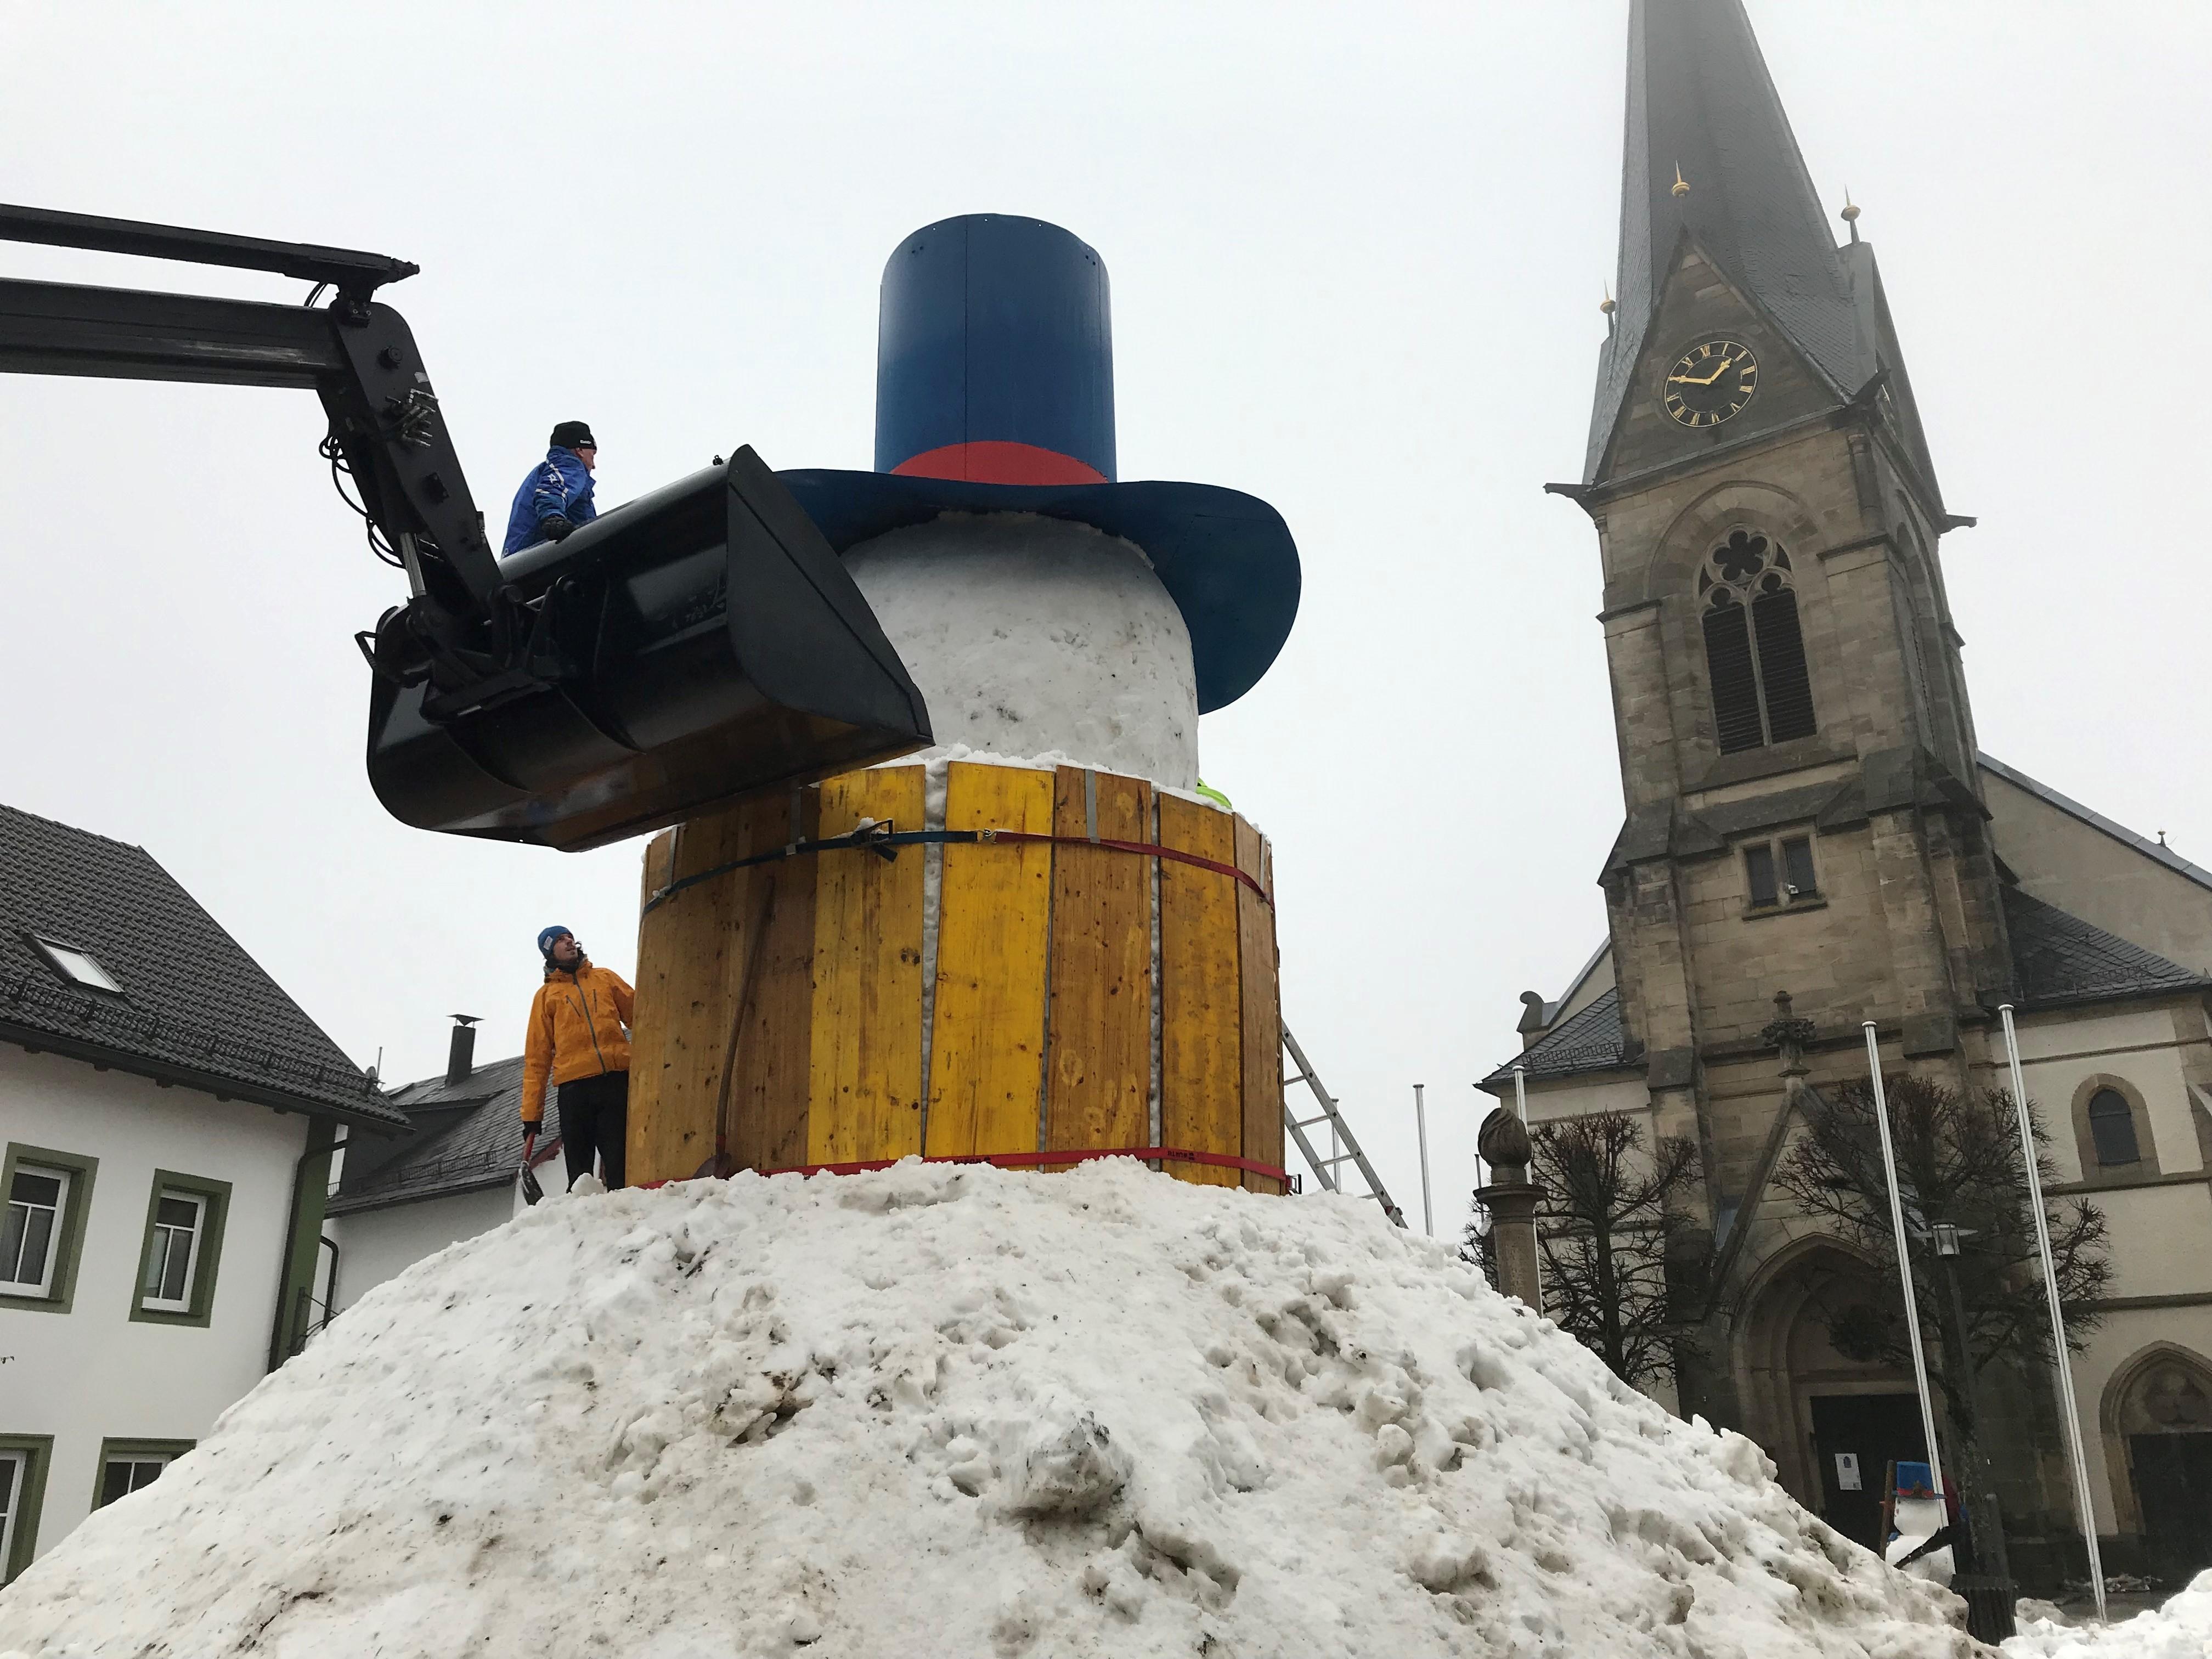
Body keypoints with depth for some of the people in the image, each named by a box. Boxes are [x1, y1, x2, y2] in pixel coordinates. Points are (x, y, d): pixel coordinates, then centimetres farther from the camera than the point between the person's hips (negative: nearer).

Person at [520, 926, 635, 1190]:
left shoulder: (605, 978, 20)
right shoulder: (546, 994, 17)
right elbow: (537, 1057, 13)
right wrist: (531, 1113, 6)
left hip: (617, 1080, 0)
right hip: (575, 1086, 0)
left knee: (620, 1167, -7)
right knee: (579, 1172, -2)